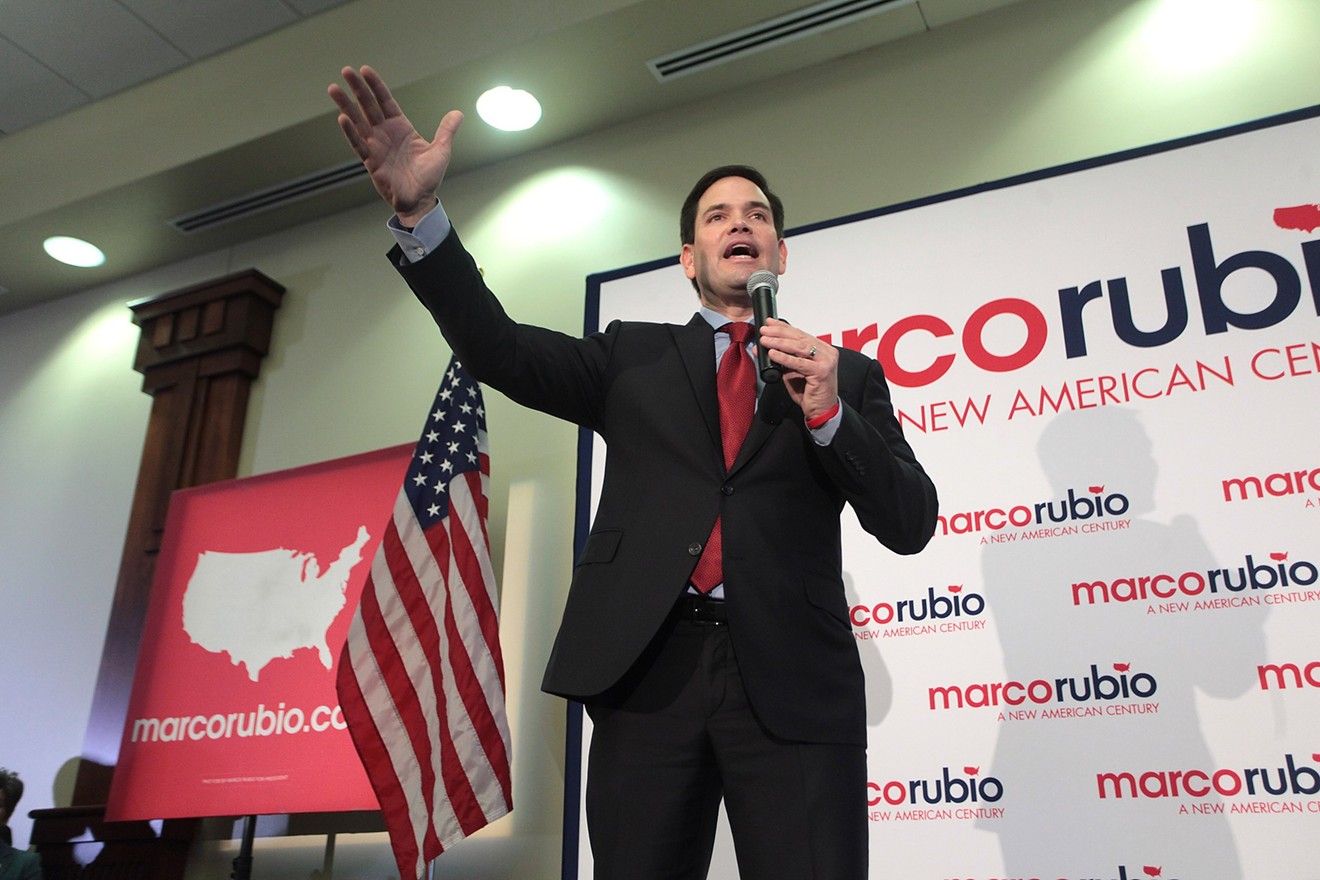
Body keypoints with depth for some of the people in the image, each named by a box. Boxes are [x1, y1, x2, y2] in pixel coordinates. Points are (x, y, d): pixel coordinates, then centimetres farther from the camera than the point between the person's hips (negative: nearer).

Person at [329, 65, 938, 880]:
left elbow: (912, 524, 7)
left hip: (792, 683, 0)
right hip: (650, 670, 1)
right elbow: (503, 351, 2)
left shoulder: (849, 374, 14)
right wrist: (419, 211, -11)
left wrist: (828, 412, -9)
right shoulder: (634, 357, 17)